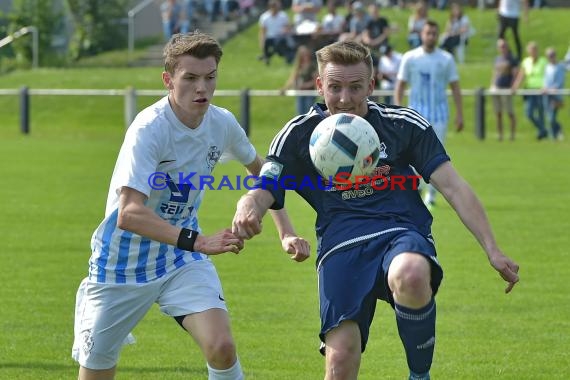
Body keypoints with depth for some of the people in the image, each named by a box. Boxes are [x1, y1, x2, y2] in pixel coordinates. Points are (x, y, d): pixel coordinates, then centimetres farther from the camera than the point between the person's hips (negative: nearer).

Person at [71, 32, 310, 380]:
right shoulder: (150, 128, -25)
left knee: (222, 347, -20)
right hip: (123, 263, -4)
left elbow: (259, 169, 16)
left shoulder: (222, 123, -7)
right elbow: (128, 215, -36)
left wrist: (286, 232, 7)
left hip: (184, 260, 4)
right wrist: (198, 241, -45)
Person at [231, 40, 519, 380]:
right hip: (341, 246, 1)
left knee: (410, 275, -40)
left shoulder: (404, 125, 8)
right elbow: (263, 192, 2)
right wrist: (248, 208, -24)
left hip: (402, 233, -1)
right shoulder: (298, 135, 10)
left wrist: (492, 250, -1)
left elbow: (453, 187, 7)